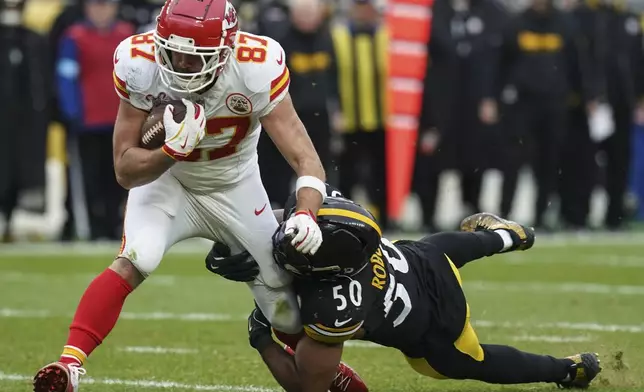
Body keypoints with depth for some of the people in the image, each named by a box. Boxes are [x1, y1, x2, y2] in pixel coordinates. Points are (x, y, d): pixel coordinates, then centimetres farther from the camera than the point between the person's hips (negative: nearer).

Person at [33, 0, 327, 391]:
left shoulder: (257, 67, -31)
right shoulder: (140, 64, -27)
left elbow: (306, 160, -29)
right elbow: (126, 171, -20)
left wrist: (306, 215, -48)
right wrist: (173, 150, -39)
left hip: (236, 189, 0)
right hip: (167, 179, 0)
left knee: (289, 316, 5)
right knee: (132, 263, -30)